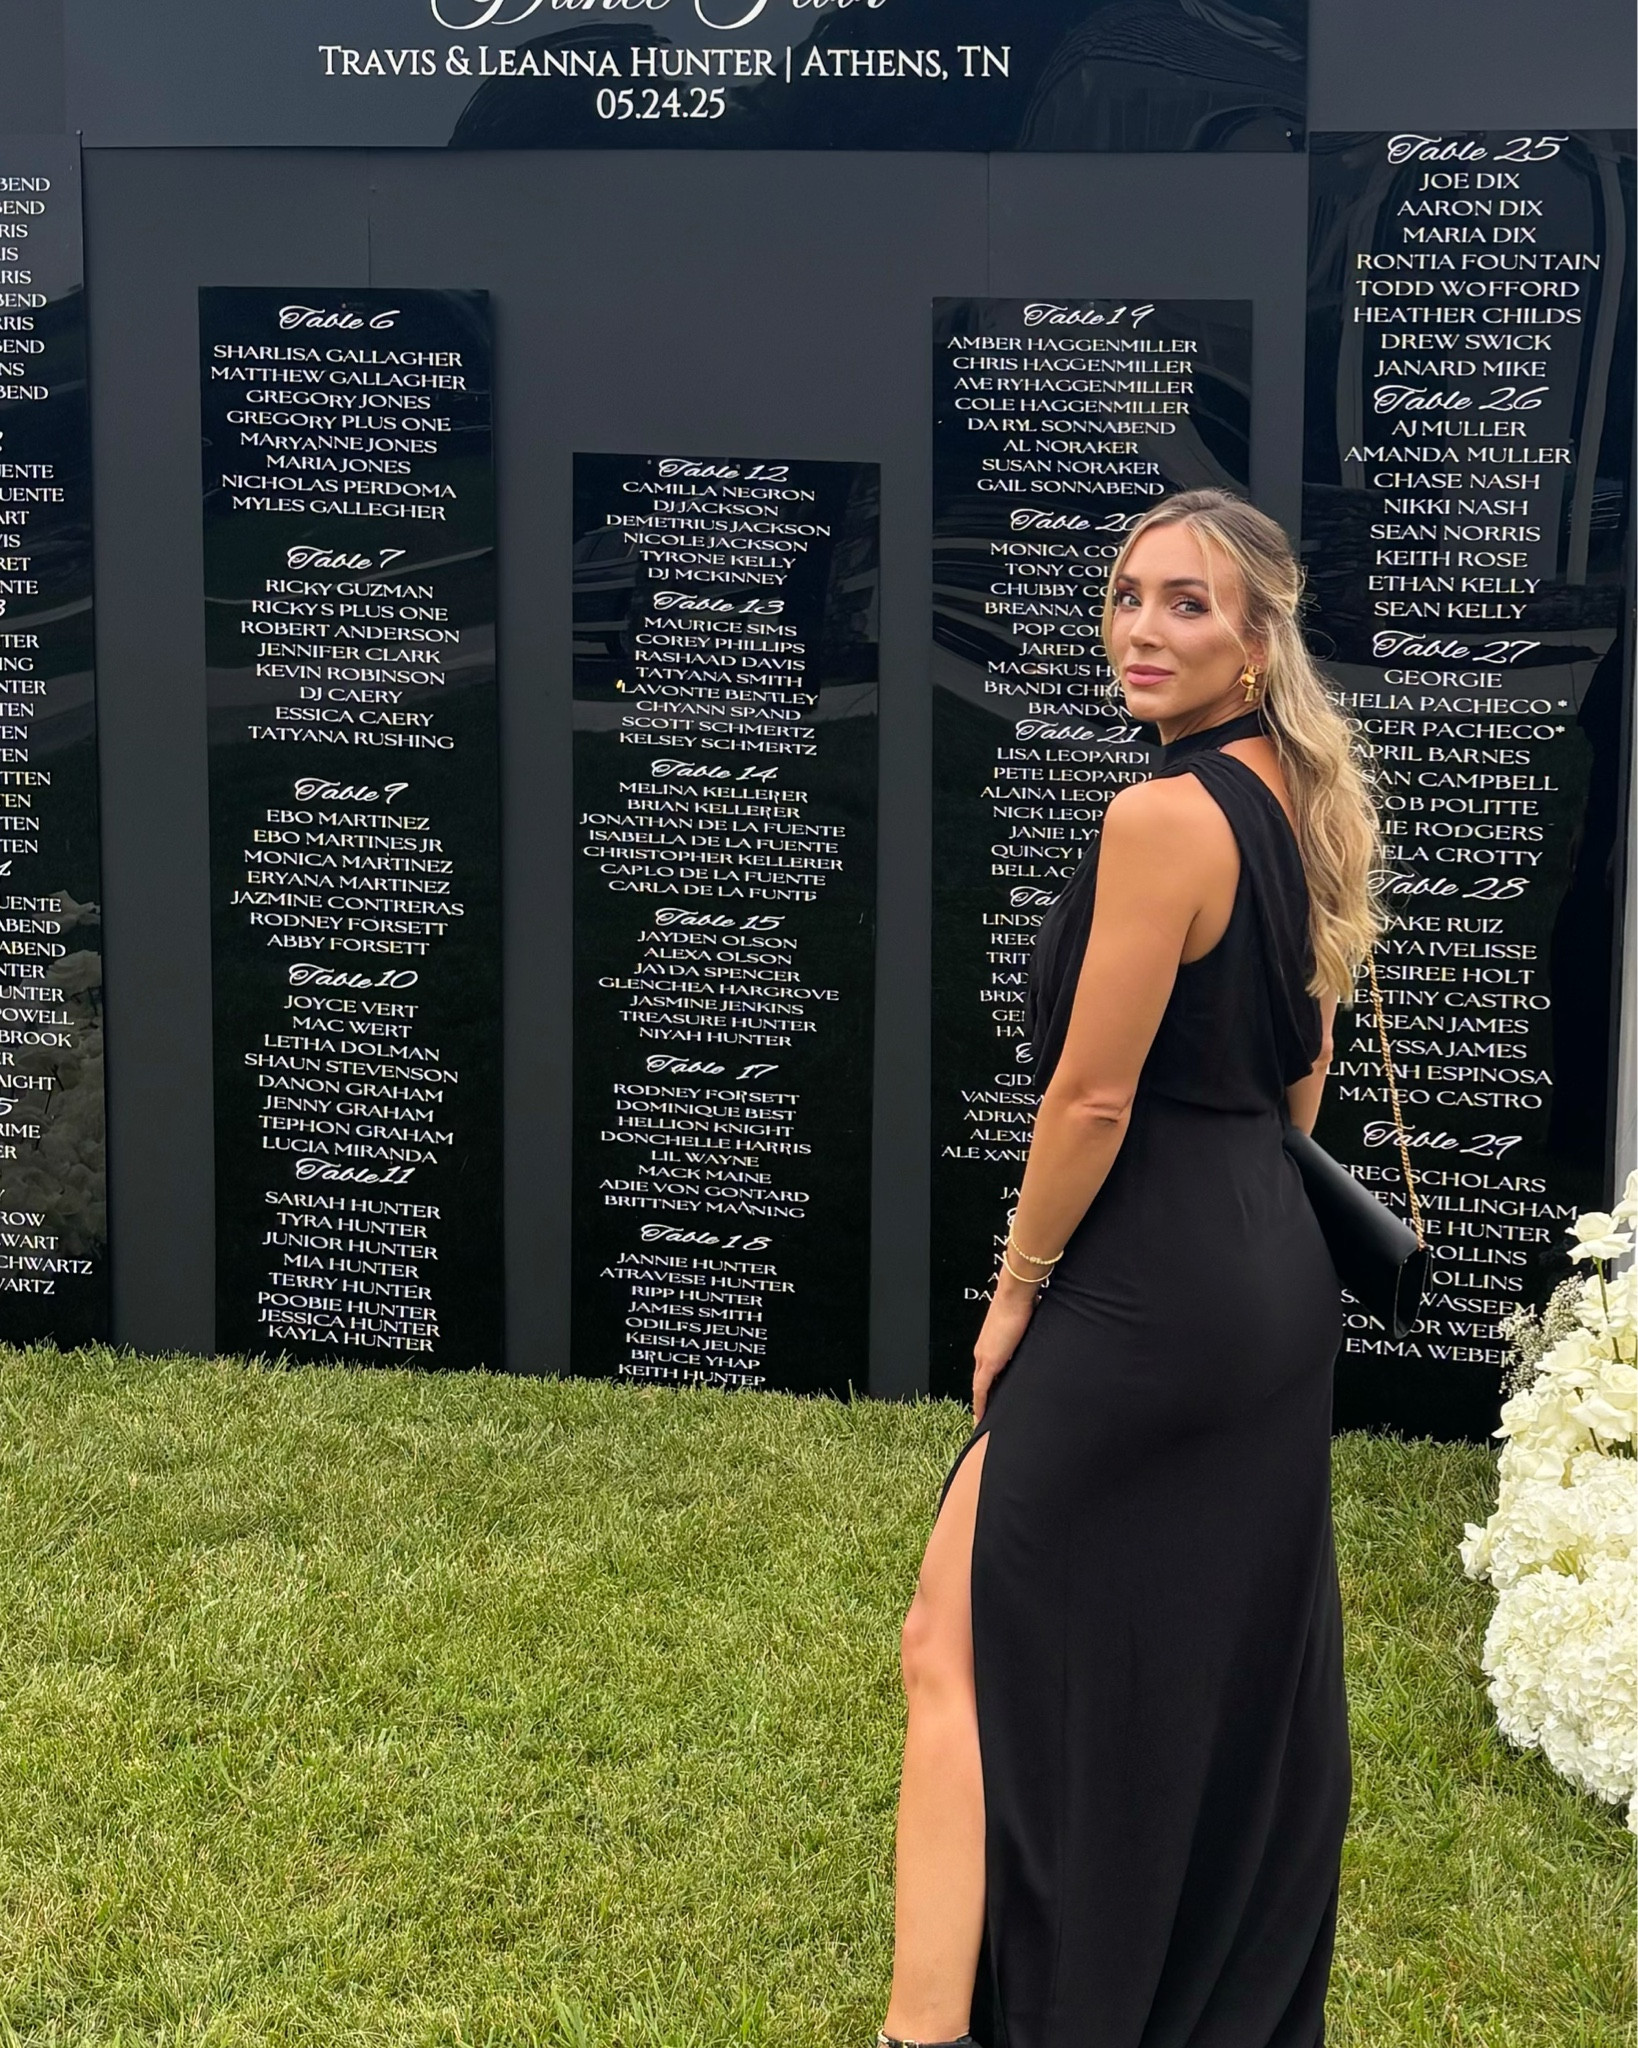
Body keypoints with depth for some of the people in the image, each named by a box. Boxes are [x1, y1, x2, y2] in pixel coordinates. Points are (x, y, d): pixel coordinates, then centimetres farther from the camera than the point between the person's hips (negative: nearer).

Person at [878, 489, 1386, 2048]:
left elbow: (1092, 1094, -17)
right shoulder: (1301, 801, 8)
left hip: (1149, 1295, -9)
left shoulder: (1166, 816, -20)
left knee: (961, 1648, -5)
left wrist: (1018, 1289, -6)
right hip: (1279, 1275, 9)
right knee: (1234, 1663, 18)